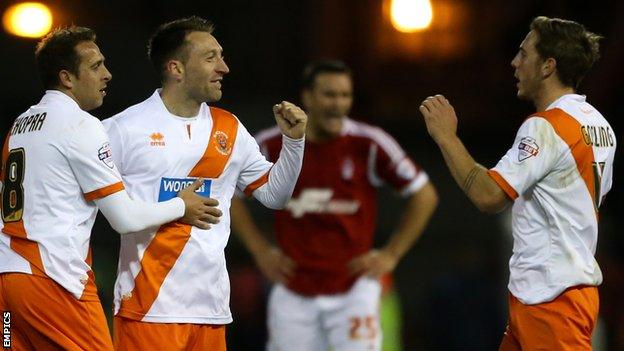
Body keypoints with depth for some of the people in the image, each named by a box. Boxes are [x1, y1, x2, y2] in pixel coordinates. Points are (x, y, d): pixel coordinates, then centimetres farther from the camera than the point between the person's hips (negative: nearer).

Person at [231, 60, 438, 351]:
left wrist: (391, 255, -1)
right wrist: (260, 250, 6)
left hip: (353, 286, -2)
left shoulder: (368, 145, -8)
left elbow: (424, 196, 2)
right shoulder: (275, 146, -3)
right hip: (294, 292, 2)